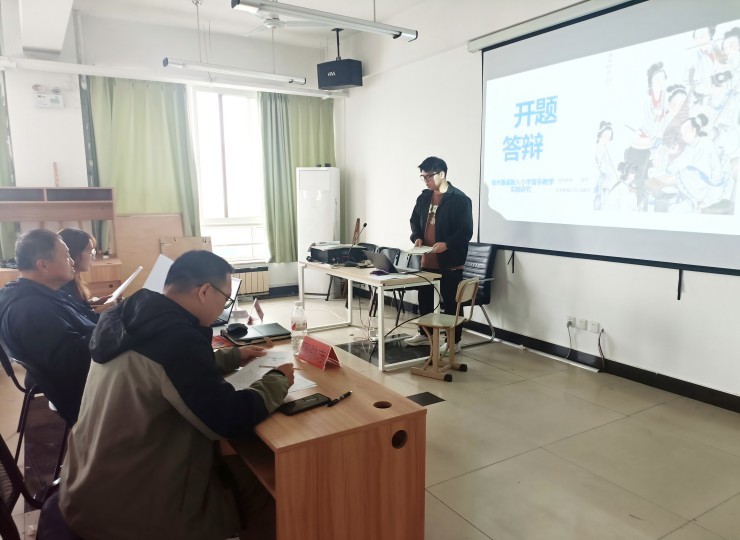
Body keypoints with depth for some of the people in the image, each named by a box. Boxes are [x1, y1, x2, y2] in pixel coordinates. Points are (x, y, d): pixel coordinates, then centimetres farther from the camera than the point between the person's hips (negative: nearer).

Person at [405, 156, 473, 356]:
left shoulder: (459, 199, -12)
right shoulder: (424, 197, 9)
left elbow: (466, 231, -14)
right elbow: (415, 220, 19)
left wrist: (447, 244, -26)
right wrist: (417, 237, 0)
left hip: (450, 261, -7)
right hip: (426, 259, 7)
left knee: (450, 301, 3)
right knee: (424, 297, 17)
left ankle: (454, 341, 16)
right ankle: (424, 333, 35)